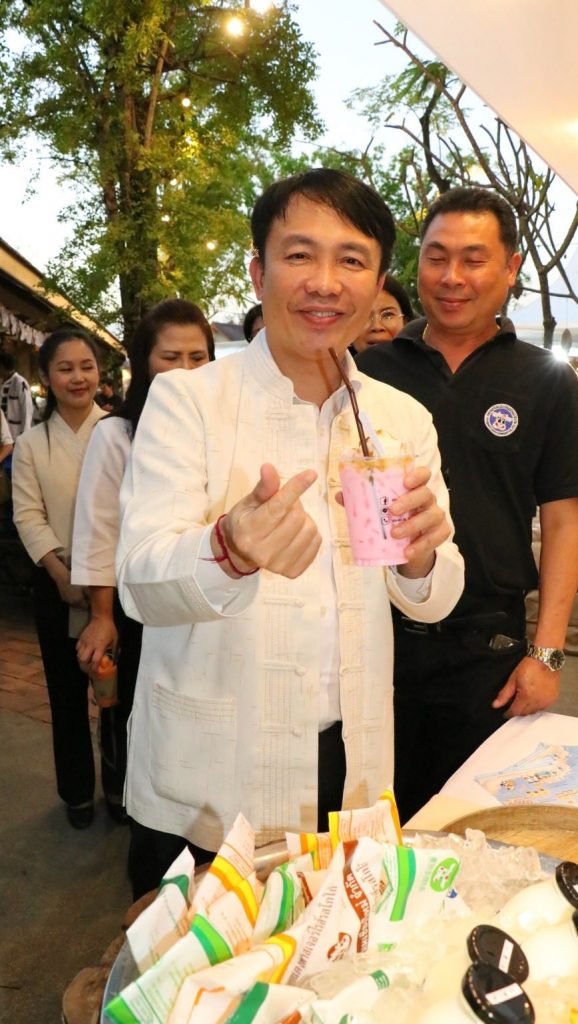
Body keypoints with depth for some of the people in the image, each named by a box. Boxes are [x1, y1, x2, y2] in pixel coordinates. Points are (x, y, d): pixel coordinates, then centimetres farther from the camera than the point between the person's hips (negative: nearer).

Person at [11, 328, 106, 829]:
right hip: (59, 585, 2)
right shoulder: (32, 444, 3)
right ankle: (77, 791, 31)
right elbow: (29, 515, -1)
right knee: (67, 691, 12)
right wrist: (61, 574, -14)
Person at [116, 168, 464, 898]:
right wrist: (230, 551, -39)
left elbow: (435, 601, 3)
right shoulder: (185, 400, -9)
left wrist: (419, 558, -20)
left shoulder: (404, 419, 2)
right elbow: (141, 583, -18)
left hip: (352, 776, 4)